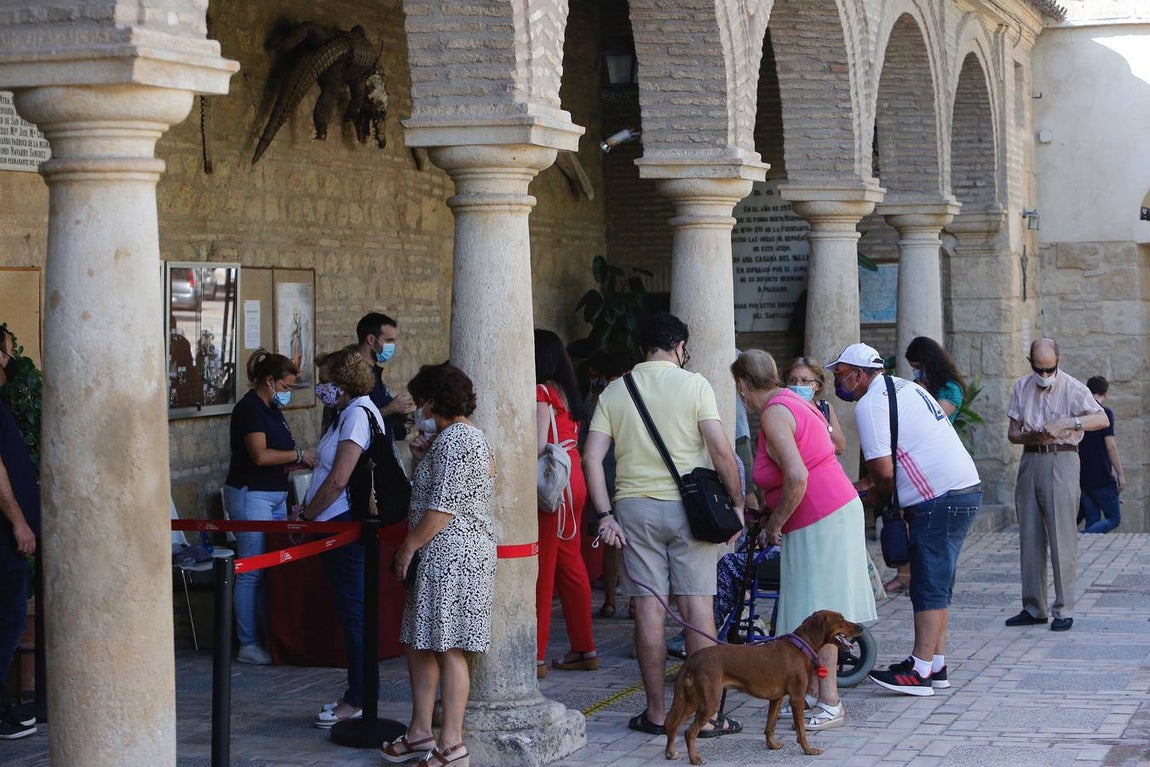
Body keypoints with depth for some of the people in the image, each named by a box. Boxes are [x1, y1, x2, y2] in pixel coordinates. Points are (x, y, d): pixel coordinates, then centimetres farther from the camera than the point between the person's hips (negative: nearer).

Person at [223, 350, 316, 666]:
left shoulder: (271, 409, 16)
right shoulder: (250, 408, -14)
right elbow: (260, 455, -23)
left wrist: (297, 461, 4)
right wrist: (299, 455, -15)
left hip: (275, 495, 10)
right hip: (251, 495, -10)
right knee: (251, 572, -6)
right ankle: (247, 645, -2)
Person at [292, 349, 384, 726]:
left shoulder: (357, 414, -15)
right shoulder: (351, 412, 17)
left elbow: (338, 480, -20)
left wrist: (307, 514, -10)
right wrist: (309, 510, 10)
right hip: (343, 526, 10)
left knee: (353, 613, -6)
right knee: (352, 611, 13)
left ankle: (357, 701, -1)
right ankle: (358, 695, 19)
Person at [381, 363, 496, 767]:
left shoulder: (454, 440, -16)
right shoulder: (466, 435, 18)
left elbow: (443, 507, -20)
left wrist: (409, 545, -13)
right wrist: (423, 458, 15)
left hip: (451, 556, -11)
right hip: (443, 557, 11)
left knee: (448, 648, -6)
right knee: (419, 643, 13)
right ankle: (420, 733, 19)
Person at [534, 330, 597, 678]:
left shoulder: (540, 392, -11)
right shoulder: (567, 393, 15)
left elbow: (538, 445, -20)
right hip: (574, 482, 9)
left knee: (542, 570, -6)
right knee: (570, 564, 14)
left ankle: (537, 656, -4)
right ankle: (584, 649, 20)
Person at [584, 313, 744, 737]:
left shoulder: (614, 391, 6)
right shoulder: (694, 384, -2)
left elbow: (592, 456, -1)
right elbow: (720, 448, -10)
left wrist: (605, 515, -1)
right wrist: (737, 502, -1)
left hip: (635, 507, 2)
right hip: (688, 506, -2)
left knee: (649, 608, 5)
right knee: (697, 607, 1)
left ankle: (656, 713, 9)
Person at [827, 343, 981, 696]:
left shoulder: (870, 405, -12)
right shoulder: (903, 387, 20)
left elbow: (884, 471, -15)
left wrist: (878, 493, 5)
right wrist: (870, 485, 16)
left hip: (939, 501, -10)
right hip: (965, 490, 10)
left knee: (929, 587, -7)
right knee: (936, 586, 14)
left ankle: (919, 671, -5)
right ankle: (936, 666, 19)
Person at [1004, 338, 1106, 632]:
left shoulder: (1072, 388, -3)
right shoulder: (1021, 387, 10)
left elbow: (1102, 418, -11)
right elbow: (1012, 433, 10)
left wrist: (1068, 424, -25)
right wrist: (1031, 436, -12)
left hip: (1061, 461, -5)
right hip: (1030, 461, 5)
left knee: (1062, 538, -8)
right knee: (1029, 538, 6)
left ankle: (1063, 610, -3)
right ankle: (1033, 608, 14)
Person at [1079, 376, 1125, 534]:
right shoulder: (1105, 413, -9)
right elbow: (1110, 446, -15)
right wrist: (1120, 474, -9)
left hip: (1082, 477, 6)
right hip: (1102, 477, -6)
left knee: (1092, 521, 12)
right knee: (1113, 518, 1)